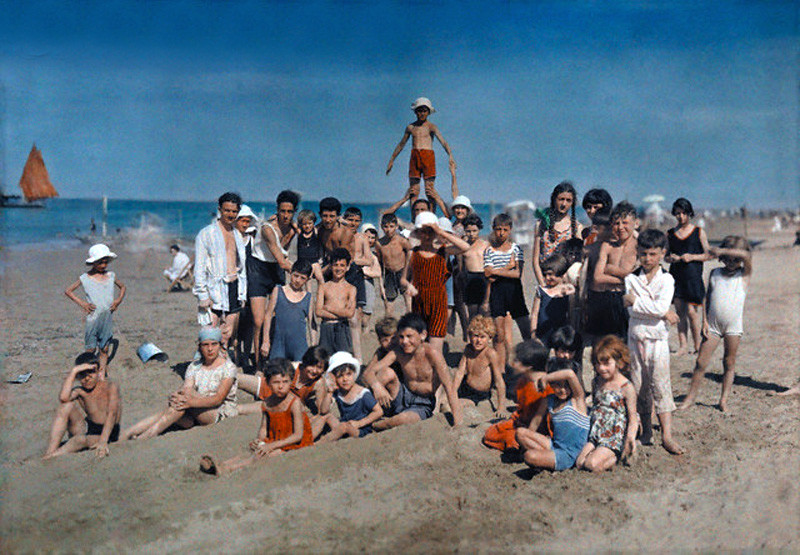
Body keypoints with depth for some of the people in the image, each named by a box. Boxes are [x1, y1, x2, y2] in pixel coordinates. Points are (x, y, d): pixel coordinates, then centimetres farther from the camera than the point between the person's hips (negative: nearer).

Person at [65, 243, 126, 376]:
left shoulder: (111, 276, 6)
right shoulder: (85, 278, -2)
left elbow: (122, 287, 23)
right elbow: (68, 291, 6)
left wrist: (119, 300, 6)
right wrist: (81, 303, -5)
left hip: (107, 317, 2)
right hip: (92, 318, -2)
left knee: (104, 349, 4)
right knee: (91, 348, 0)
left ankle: (102, 377, 12)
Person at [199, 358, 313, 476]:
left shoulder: (295, 402, -15)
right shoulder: (267, 403, 5)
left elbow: (298, 435, -17)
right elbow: (263, 428, 14)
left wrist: (272, 445, -20)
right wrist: (258, 440, -10)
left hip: (294, 444, -6)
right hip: (275, 442, 6)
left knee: (262, 456, -27)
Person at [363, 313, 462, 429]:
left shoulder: (432, 353, -21)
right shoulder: (398, 352, -10)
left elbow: (449, 387, -22)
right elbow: (368, 372, -13)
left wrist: (457, 423, -26)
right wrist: (376, 386, -37)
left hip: (422, 405, -2)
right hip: (402, 397, 3)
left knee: (405, 419, -37)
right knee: (387, 373, -26)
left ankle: (374, 426, -7)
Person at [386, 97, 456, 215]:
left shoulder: (431, 127, 3)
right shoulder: (410, 127, 15)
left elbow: (442, 141, -9)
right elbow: (401, 144, 25)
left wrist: (450, 156, -26)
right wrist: (391, 160, 28)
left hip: (428, 156, -4)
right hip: (414, 157, 4)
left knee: (430, 190, -10)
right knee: (413, 190, 0)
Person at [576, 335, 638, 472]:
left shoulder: (627, 388, -11)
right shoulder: (596, 382, 8)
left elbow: (632, 418, -9)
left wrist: (631, 437, -25)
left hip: (614, 436, -6)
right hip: (595, 434, 6)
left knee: (592, 464, -21)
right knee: (579, 463, -8)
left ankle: (617, 457, 5)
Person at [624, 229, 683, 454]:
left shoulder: (666, 280, -2)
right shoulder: (631, 279, 4)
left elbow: (661, 307, -18)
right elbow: (631, 308, -10)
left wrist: (635, 300, -13)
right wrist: (663, 313, -15)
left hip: (657, 338, -3)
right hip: (636, 337, 3)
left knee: (660, 386, -5)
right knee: (639, 387, 9)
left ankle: (667, 435, 0)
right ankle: (646, 431, 21)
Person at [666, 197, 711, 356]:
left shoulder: (699, 232, 3)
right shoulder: (670, 234, 11)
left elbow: (708, 255, 3)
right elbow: (665, 255, 17)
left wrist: (692, 257, -12)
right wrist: (670, 258, -5)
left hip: (693, 277, -3)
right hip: (676, 276, 3)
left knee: (692, 312, -6)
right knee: (680, 312, 4)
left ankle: (697, 346, 8)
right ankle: (683, 346, 10)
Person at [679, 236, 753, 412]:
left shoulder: (744, 274, 0)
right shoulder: (715, 273, 7)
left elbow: (746, 256, -21)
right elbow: (708, 297, 7)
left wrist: (722, 251, -23)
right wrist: (705, 321, 0)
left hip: (733, 326, -1)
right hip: (713, 325, 2)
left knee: (729, 363, 7)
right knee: (701, 361, 1)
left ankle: (724, 400, 16)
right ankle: (691, 396, 12)